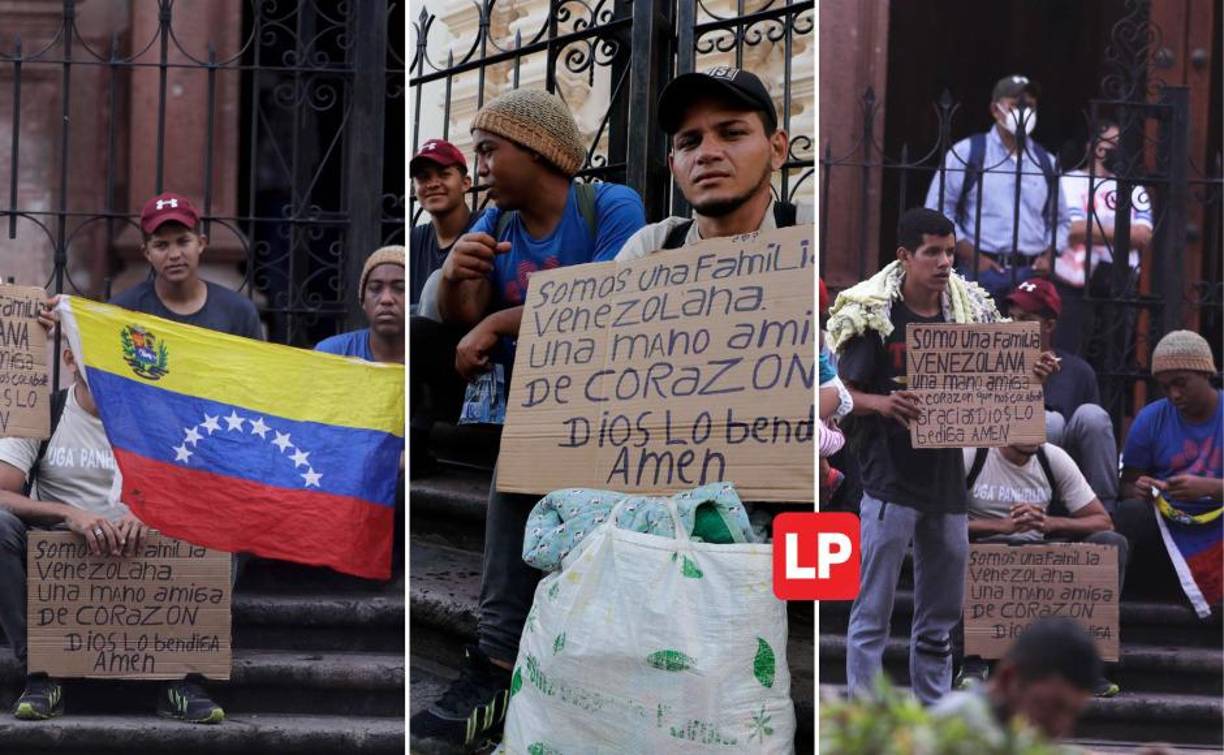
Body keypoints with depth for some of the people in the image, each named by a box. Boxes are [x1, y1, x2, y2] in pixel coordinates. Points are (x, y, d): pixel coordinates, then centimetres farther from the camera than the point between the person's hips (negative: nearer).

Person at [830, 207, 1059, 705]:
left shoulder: (971, 310, 7)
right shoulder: (871, 315, -7)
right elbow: (843, 393, -6)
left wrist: (1032, 373, -5)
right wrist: (883, 403, -26)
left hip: (947, 481, 6)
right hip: (889, 482, -5)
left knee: (941, 616, 13)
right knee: (872, 612, -4)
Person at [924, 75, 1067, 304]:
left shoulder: (1046, 163, 14)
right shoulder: (967, 153, 2)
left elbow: (1059, 221, 23)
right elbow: (938, 210, 0)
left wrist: (1049, 255, 3)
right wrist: (972, 257, -8)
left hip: (1032, 274, 4)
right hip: (981, 271, -4)